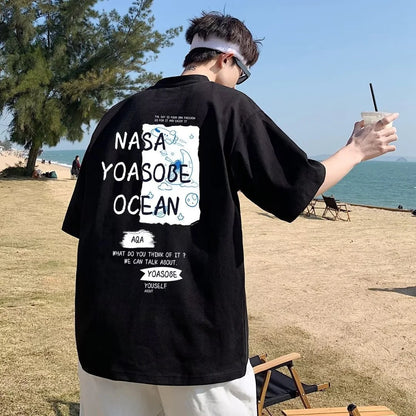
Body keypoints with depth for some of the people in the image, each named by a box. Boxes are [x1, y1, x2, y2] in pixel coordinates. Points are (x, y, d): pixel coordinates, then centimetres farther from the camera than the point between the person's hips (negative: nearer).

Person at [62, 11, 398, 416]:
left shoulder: (119, 113, 9)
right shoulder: (228, 105, -1)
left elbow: (82, 221, 9)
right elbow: (298, 189, 0)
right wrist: (357, 150, 16)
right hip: (200, 333, -3)